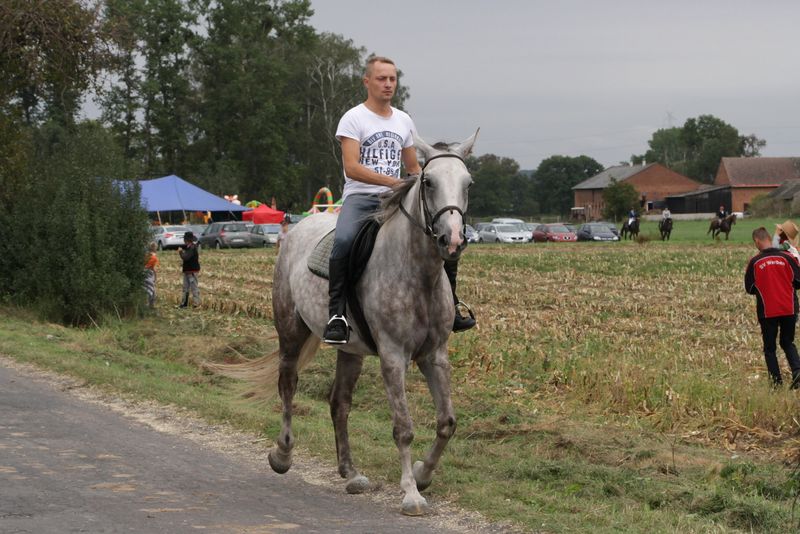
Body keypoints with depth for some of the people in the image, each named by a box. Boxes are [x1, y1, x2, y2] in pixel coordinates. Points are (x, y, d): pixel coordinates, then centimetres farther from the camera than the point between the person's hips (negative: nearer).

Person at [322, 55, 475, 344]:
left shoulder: (404, 121, 15)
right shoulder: (354, 119, -4)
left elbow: (414, 168, 24)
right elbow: (351, 168, -16)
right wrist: (394, 182, -26)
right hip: (360, 196, -6)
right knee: (343, 240, -36)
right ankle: (336, 314, -30)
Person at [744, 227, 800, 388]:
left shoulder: (755, 262, -7)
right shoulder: (786, 257, -5)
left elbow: (749, 288, 1)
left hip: (767, 312, -2)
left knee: (769, 347, 11)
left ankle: (776, 380, 4)